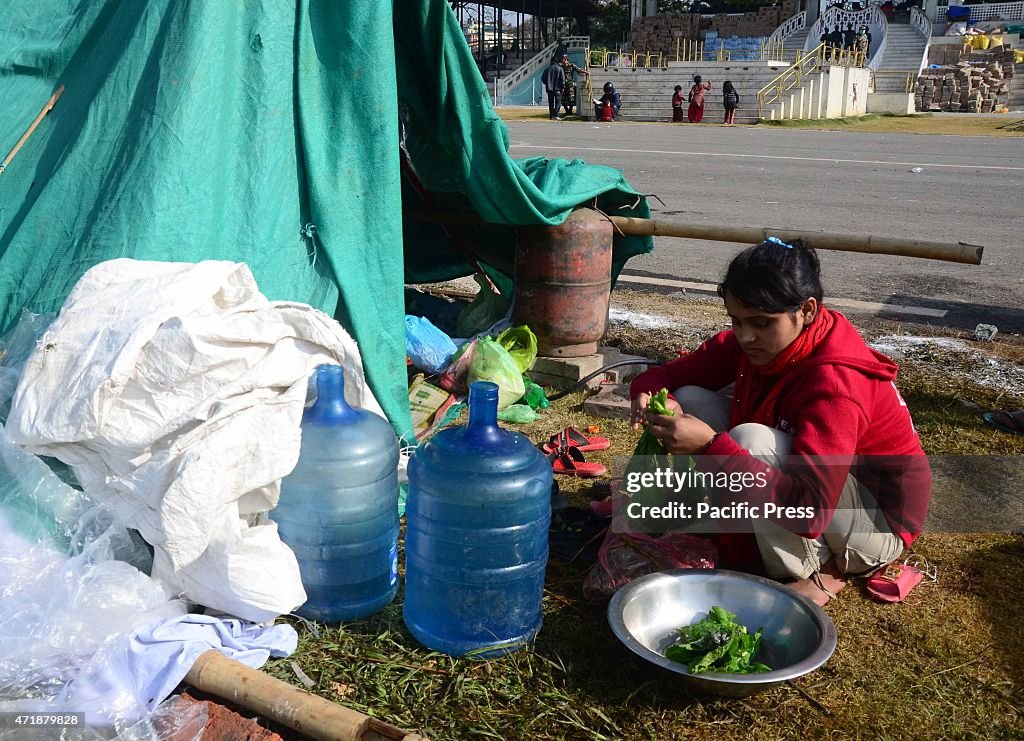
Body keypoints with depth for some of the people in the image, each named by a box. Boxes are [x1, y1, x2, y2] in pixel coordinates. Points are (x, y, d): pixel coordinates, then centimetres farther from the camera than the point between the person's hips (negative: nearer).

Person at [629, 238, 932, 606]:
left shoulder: (835, 382, -33)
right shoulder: (752, 341, -11)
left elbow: (810, 512, -41)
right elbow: (665, 374, -7)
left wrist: (711, 446, -45)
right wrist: (650, 397, -33)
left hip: (877, 518, -7)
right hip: (812, 473, 7)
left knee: (750, 440, -33)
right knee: (690, 402, -9)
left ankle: (817, 573, -11)